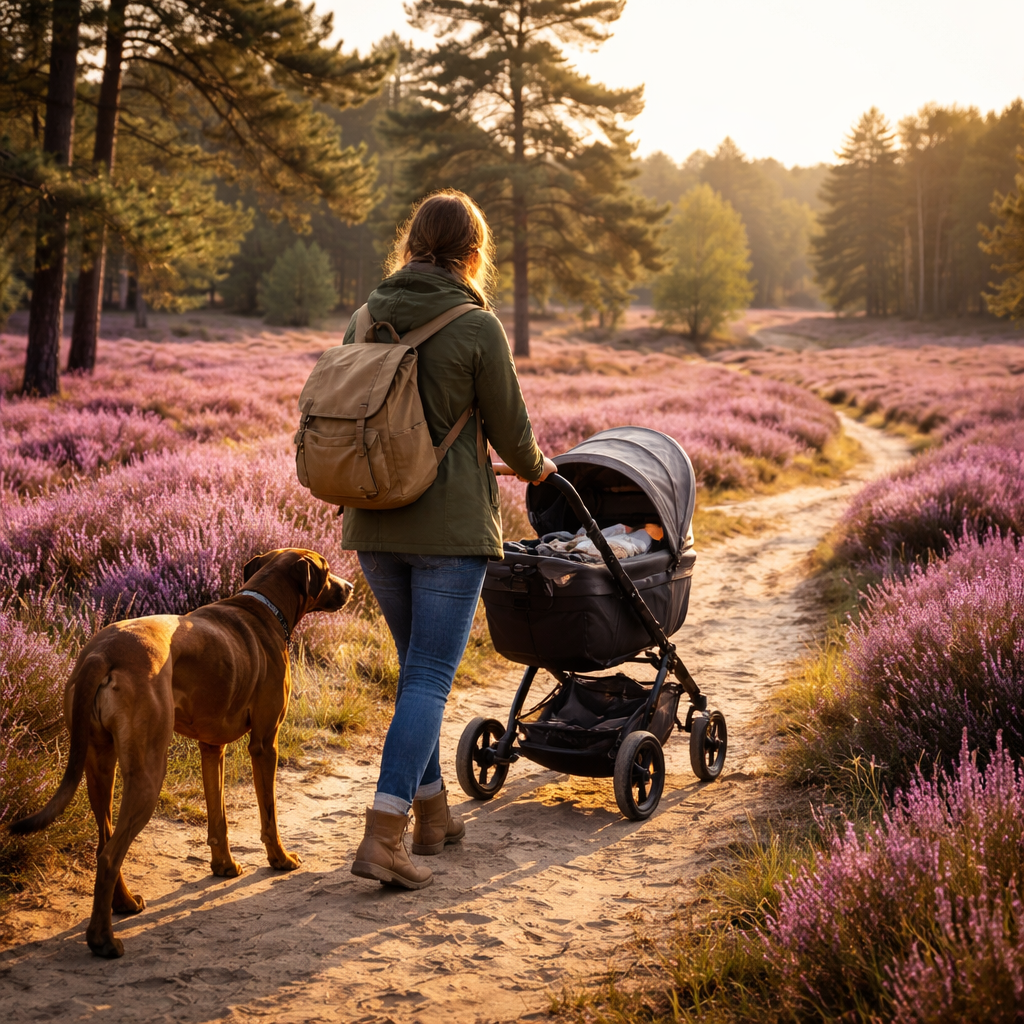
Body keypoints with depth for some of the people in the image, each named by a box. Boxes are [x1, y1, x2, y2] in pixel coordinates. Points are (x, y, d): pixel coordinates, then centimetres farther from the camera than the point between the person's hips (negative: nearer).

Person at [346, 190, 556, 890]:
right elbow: (510, 428, -3)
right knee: (430, 678, -2)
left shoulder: (365, 321, 4)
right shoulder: (477, 327, -10)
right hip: (450, 524, -5)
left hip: (374, 523, 6)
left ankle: (432, 813, 29)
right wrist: (535, 467, 20)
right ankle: (383, 837, -9)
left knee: (418, 666, 20)